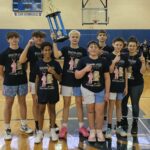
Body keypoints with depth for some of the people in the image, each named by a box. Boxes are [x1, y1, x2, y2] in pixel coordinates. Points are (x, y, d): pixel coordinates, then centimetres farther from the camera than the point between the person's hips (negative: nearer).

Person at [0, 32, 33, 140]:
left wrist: (22, 73, 1)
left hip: (22, 82, 3)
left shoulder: (23, 51, -1)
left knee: (22, 102, 13)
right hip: (9, 83, -3)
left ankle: (24, 125, 29)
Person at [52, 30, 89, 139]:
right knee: (66, 104, 7)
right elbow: (57, 55, -21)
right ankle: (64, 127, 16)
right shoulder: (65, 49, 0)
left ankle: (81, 126, 20)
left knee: (79, 103, 9)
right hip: (67, 81, 0)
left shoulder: (83, 51, 2)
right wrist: (54, 42, -26)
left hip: (79, 81, 1)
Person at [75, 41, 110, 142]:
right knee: (90, 110, 10)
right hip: (87, 89, 0)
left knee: (100, 111, 2)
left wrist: (107, 92, -1)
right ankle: (92, 132, 23)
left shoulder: (103, 61, -2)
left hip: (100, 90, 0)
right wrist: (85, 70, -22)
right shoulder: (83, 60, -4)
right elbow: (77, 76, -4)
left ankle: (99, 132, 20)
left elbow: (107, 77, 1)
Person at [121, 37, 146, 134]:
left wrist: (143, 62, -29)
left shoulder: (140, 57, -8)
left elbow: (142, 72, -14)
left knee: (135, 104, 6)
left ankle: (135, 124, 19)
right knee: (123, 103, 10)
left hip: (137, 84, -3)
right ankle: (124, 122, 28)